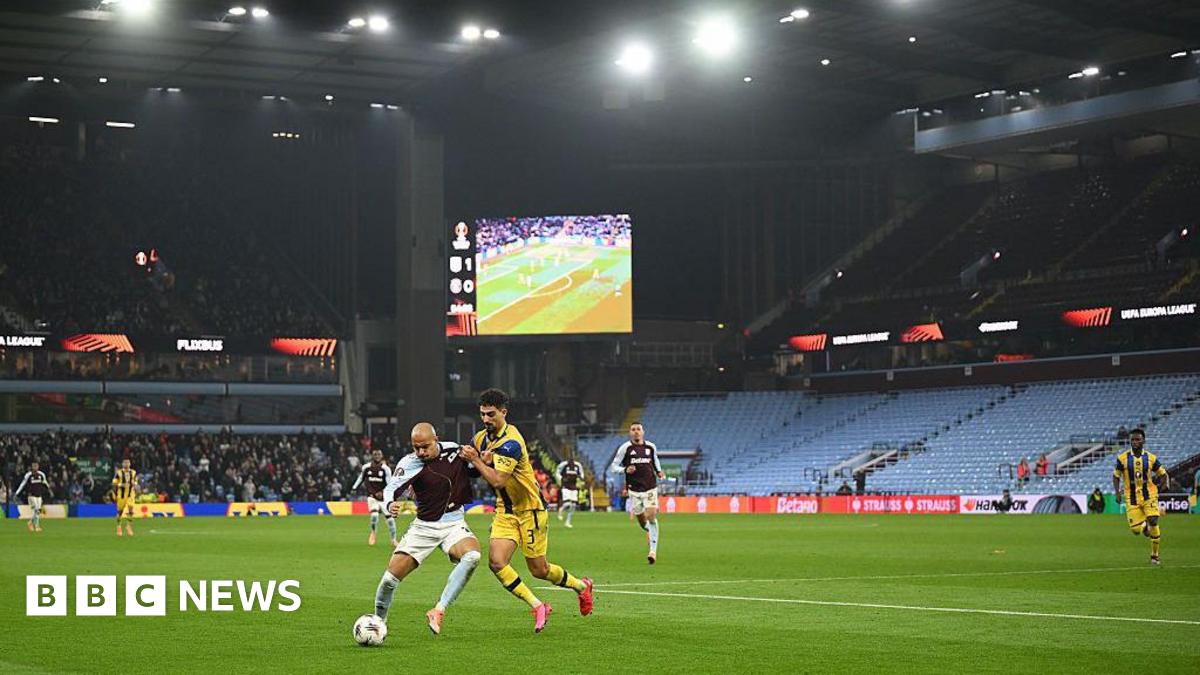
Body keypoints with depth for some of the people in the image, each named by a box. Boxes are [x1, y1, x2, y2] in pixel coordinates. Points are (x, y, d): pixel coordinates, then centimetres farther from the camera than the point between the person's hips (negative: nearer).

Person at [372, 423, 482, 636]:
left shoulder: (454, 450, -3)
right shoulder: (410, 463, -13)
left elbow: (472, 472, 14)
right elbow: (391, 488, -23)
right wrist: (390, 505, -45)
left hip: (454, 524, 1)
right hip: (424, 527, -1)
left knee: (472, 555, -32)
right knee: (391, 577, -10)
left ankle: (439, 611, -30)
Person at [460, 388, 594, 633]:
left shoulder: (511, 443, -22)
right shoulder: (481, 438, 3)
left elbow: (497, 480, -29)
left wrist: (476, 460, -26)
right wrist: (484, 461, -3)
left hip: (529, 511, -7)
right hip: (505, 511, 7)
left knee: (539, 570, 3)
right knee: (496, 562, -14)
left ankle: (581, 587, 32)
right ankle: (538, 607, -2)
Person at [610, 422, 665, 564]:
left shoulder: (651, 447, 5)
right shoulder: (625, 448, -3)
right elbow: (613, 467, -1)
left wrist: (659, 472, 6)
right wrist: (625, 469, -20)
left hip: (650, 488, 0)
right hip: (634, 489, 0)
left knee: (652, 517, -12)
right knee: (641, 519, 9)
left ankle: (653, 551, -11)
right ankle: (648, 531, 46)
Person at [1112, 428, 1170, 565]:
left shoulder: (1151, 458, -1)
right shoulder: (1122, 458, -2)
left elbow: (1163, 474, 10)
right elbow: (1116, 476, 8)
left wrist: (1163, 486, -5)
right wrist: (1117, 493, -3)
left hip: (1149, 496, 0)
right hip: (1131, 498, 0)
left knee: (1153, 522, -18)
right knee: (1135, 530, -6)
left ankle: (1154, 555, 0)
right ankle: (1145, 527, 35)